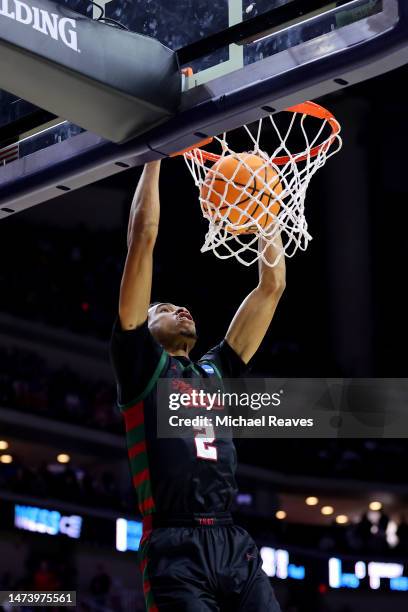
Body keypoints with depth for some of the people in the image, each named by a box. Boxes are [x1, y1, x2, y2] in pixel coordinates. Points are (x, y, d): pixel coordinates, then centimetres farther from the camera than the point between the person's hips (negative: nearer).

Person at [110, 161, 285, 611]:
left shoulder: (216, 371, 26)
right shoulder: (141, 364, 12)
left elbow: (272, 285, 29)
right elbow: (143, 238, 10)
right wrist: (155, 157, 16)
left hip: (235, 545, 5)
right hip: (177, 549, -5)